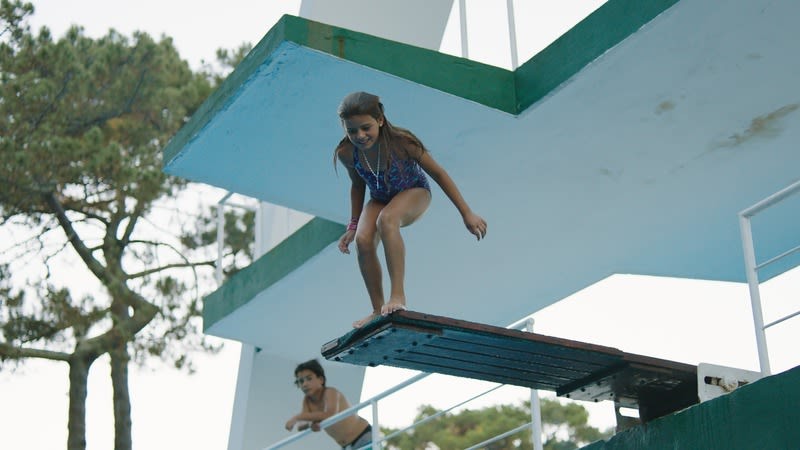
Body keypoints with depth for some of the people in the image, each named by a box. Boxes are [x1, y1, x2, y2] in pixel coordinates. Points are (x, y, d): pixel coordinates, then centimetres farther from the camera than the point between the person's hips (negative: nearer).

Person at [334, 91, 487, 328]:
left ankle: (398, 295, -34)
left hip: (414, 193, -4)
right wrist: (353, 226, 1)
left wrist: (467, 214, -17)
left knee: (386, 219, -36)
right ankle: (378, 310, -12)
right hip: (380, 199, 4)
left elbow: (438, 174, -20)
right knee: (363, 240, -23)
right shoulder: (346, 153, -21)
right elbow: (358, 185, 2)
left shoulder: (401, 142, -31)